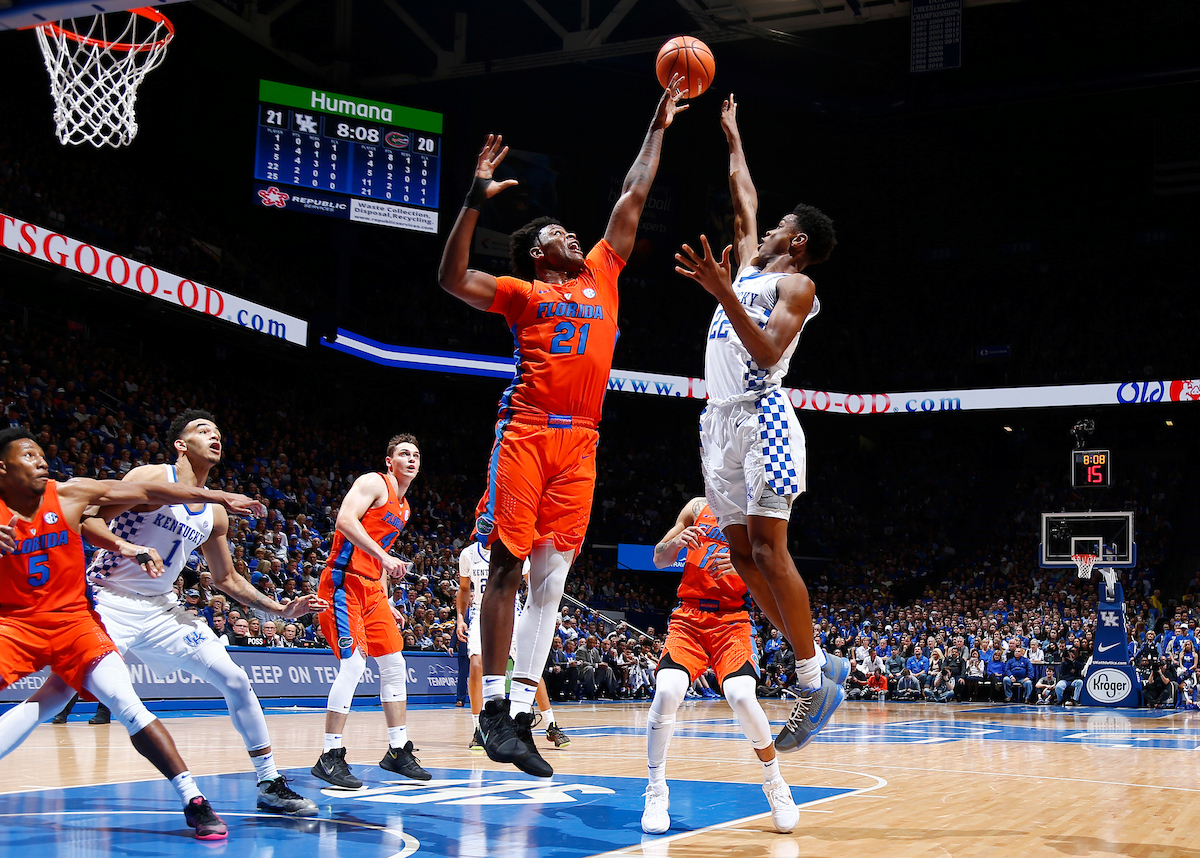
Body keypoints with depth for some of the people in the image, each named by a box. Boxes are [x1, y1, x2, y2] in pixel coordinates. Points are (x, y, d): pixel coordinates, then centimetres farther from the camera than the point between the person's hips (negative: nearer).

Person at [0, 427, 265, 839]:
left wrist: (218, 497, -4)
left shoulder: (70, 494, -5)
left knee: (126, 703, -14)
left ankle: (193, 801, -14)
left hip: (73, 618, 1)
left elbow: (145, 492, -3)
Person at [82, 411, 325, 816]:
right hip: (108, 601, -6)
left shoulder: (214, 513, 9)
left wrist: (281, 609, 10)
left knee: (235, 681, 1)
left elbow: (226, 578, 19)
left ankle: (270, 785, 10)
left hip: (161, 609, 6)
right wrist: (126, 547, -34)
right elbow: (89, 521, -15)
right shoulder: (152, 480, -10)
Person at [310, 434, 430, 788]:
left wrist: (387, 603, 21)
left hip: (371, 588, 10)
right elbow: (345, 520, -22)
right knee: (353, 664, -17)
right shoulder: (374, 483, -6)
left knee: (394, 665, 8)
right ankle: (330, 757, -13)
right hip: (344, 581, -10)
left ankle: (398, 750, 16)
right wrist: (383, 556, -27)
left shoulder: (403, 507, 21)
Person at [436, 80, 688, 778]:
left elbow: (633, 198, 28)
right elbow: (454, 279, -4)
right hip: (527, 433, -4)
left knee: (552, 578, 1)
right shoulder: (524, 292, 10)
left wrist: (659, 130, 31)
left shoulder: (602, 275, 23)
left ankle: (522, 715, 1)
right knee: (507, 567, -8)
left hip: (580, 444, 4)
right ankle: (495, 703, -6)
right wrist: (477, 202, -9)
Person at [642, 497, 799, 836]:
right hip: (689, 615, 1)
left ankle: (775, 784, -1)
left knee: (742, 697, -26)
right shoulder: (698, 507, 12)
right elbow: (659, 559, 13)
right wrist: (677, 541, -11)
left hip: (732, 620, -1)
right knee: (667, 691, -24)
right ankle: (656, 792, -8)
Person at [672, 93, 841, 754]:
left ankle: (815, 680, -12)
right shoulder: (749, 268, 22)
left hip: (760, 416, -9)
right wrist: (732, 137, 41)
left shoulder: (795, 284, -2)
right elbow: (743, 204, 36)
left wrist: (724, 294, -26)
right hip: (721, 420, 9)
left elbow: (768, 352, -18)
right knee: (741, 551, 3)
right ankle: (813, 665, 8)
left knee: (768, 548, -15)